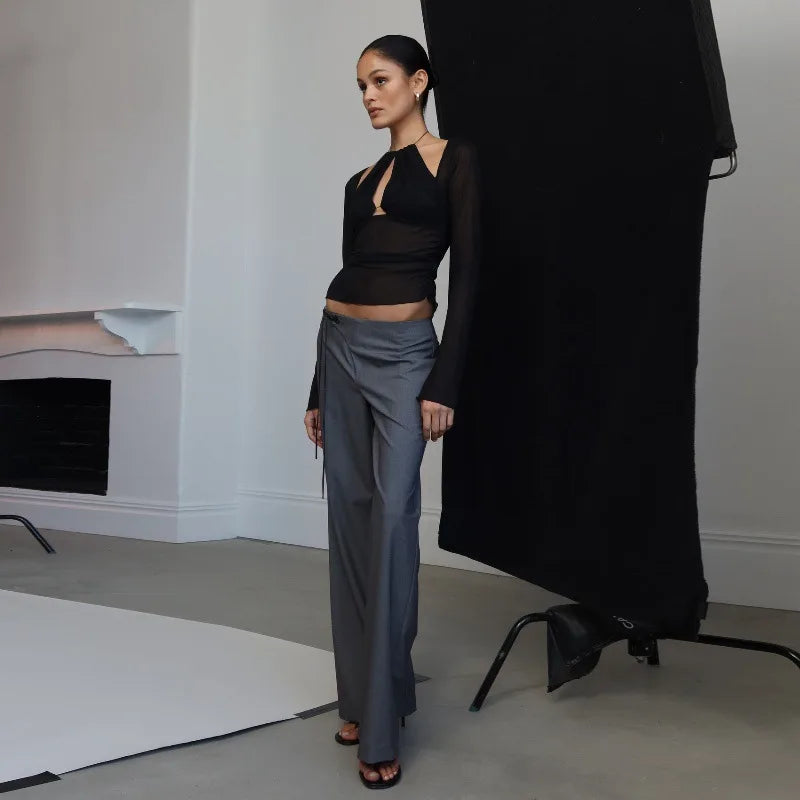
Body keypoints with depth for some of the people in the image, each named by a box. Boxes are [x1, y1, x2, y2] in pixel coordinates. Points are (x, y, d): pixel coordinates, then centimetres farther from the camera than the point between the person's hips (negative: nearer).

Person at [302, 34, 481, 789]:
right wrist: (317, 389, 15)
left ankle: (381, 727, -4)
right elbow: (347, 274, 17)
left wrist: (444, 384, -15)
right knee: (350, 520, 6)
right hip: (340, 349, 6)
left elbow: (465, 275, -7)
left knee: (391, 519, -12)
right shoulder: (360, 179, 16)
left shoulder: (453, 161, 1)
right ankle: (358, 698, 18)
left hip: (404, 353, -6)